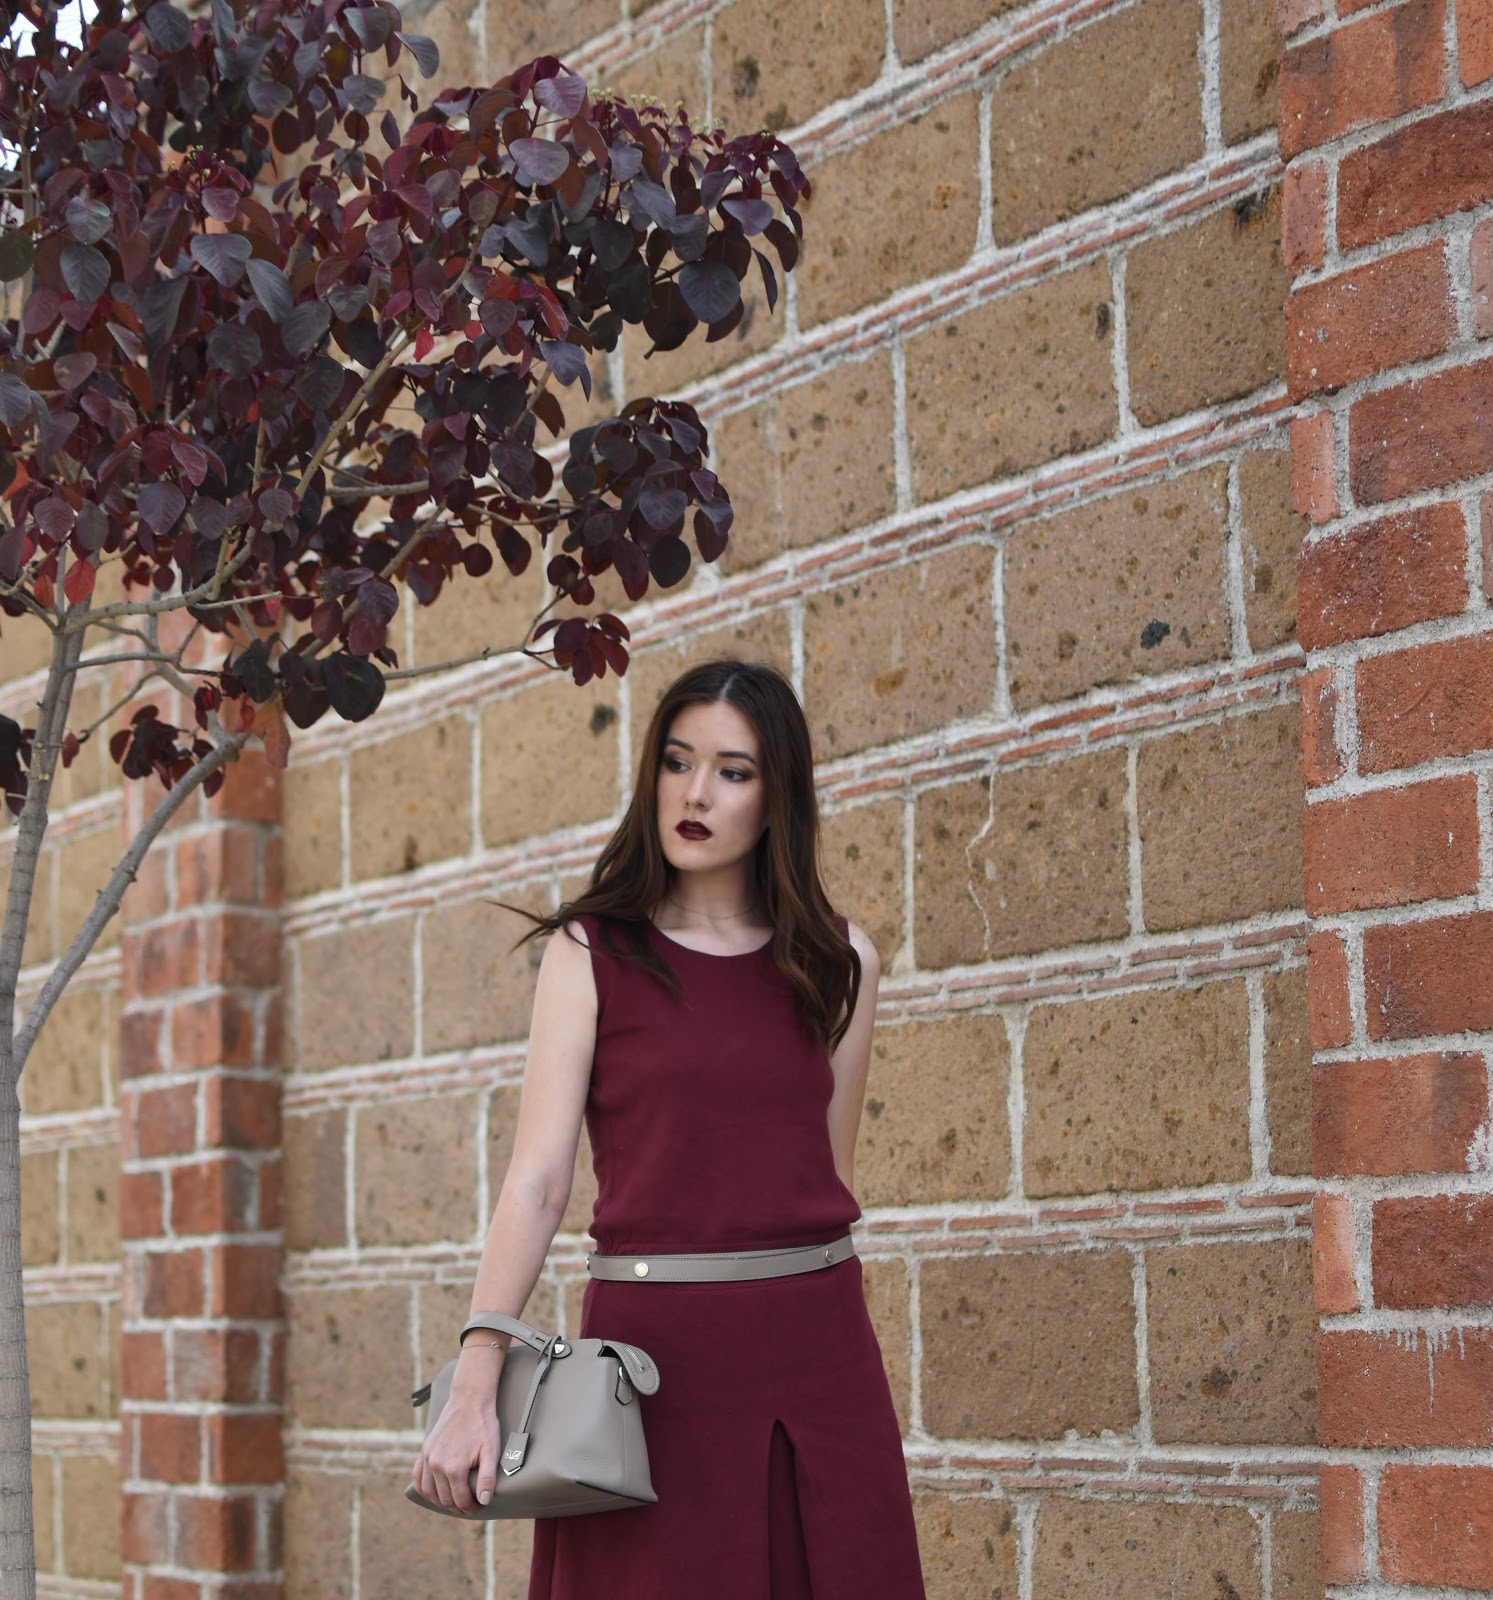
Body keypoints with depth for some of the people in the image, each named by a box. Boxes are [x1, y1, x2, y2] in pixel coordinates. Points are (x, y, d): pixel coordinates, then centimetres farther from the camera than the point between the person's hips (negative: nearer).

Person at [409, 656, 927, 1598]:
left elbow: (833, 1172, 14)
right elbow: (538, 1178, -7)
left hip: (818, 1349, 3)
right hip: (656, 1346, -2)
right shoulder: (593, 953, 1)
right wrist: (477, 1379, -17)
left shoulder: (838, 963, 8)